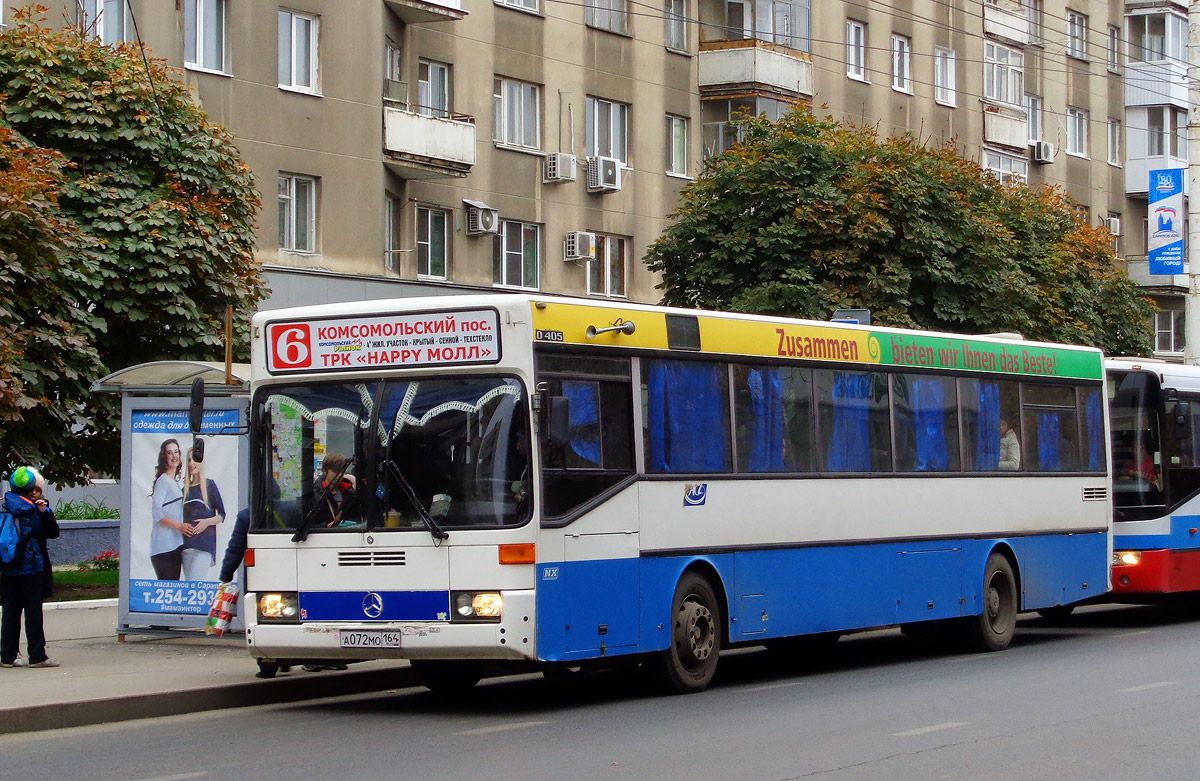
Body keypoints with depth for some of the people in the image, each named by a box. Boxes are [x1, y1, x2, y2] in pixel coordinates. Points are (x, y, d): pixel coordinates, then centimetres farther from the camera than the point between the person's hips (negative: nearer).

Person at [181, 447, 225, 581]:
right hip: (186, 544, 5)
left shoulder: (209, 485, 3)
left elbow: (221, 515, 3)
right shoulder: (185, 489, 16)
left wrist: (207, 522, -14)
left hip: (205, 545, -5)